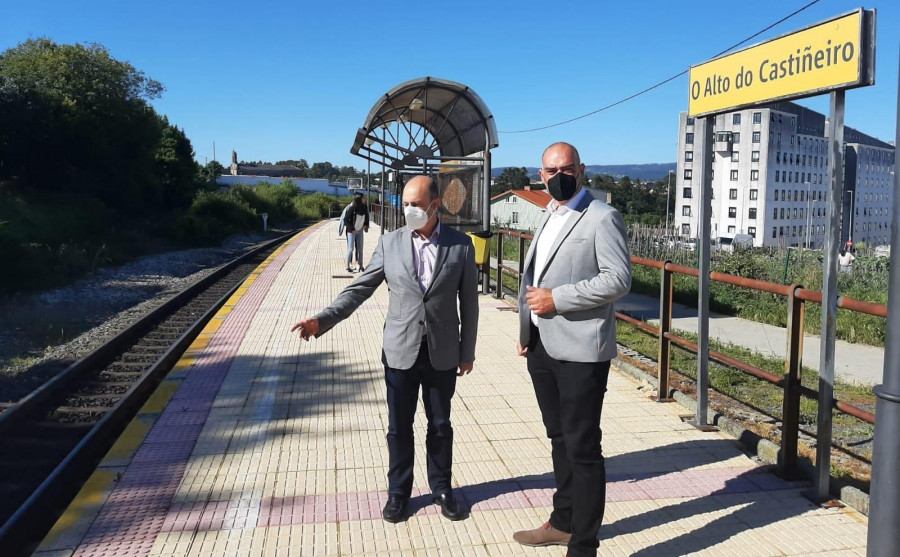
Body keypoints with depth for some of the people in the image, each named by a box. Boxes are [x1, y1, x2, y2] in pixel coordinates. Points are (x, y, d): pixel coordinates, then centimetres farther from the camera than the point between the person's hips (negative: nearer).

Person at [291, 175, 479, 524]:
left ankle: (441, 488, 32)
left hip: (442, 354, 0)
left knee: (440, 425, 13)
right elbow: (360, 289, -1)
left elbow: (469, 302, 1)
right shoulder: (390, 243, -2)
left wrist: (467, 351, 3)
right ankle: (398, 491, 28)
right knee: (399, 427, 10)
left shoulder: (461, 245, -4)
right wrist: (323, 319, -13)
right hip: (400, 351, 1)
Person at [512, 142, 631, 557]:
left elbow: (619, 279, -16)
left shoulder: (602, 218, -8)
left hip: (579, 351, -8)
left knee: (582, 448, -1)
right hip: (542, 348, 8)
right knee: (559, 439, 18)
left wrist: (557, 299, -19)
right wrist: (526, 331, 15)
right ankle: (563, 522, 33)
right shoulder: (549, 218, 17)